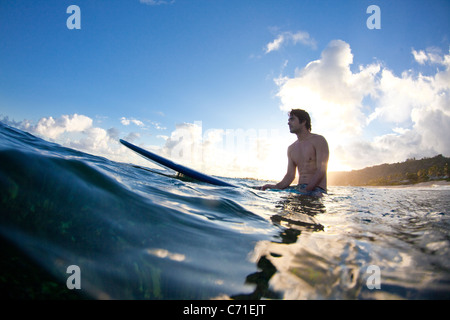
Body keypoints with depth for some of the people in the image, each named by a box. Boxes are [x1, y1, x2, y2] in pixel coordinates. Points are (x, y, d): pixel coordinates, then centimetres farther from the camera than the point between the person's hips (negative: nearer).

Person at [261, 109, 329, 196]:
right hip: (300, 190, 7)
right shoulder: (291, 148, 18)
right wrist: (276, 186, -6)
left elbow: (321, 171, -11)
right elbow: (290, 175, 13)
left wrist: (306, 190, -22)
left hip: (316, 191, -7)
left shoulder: (318, 140, -2)